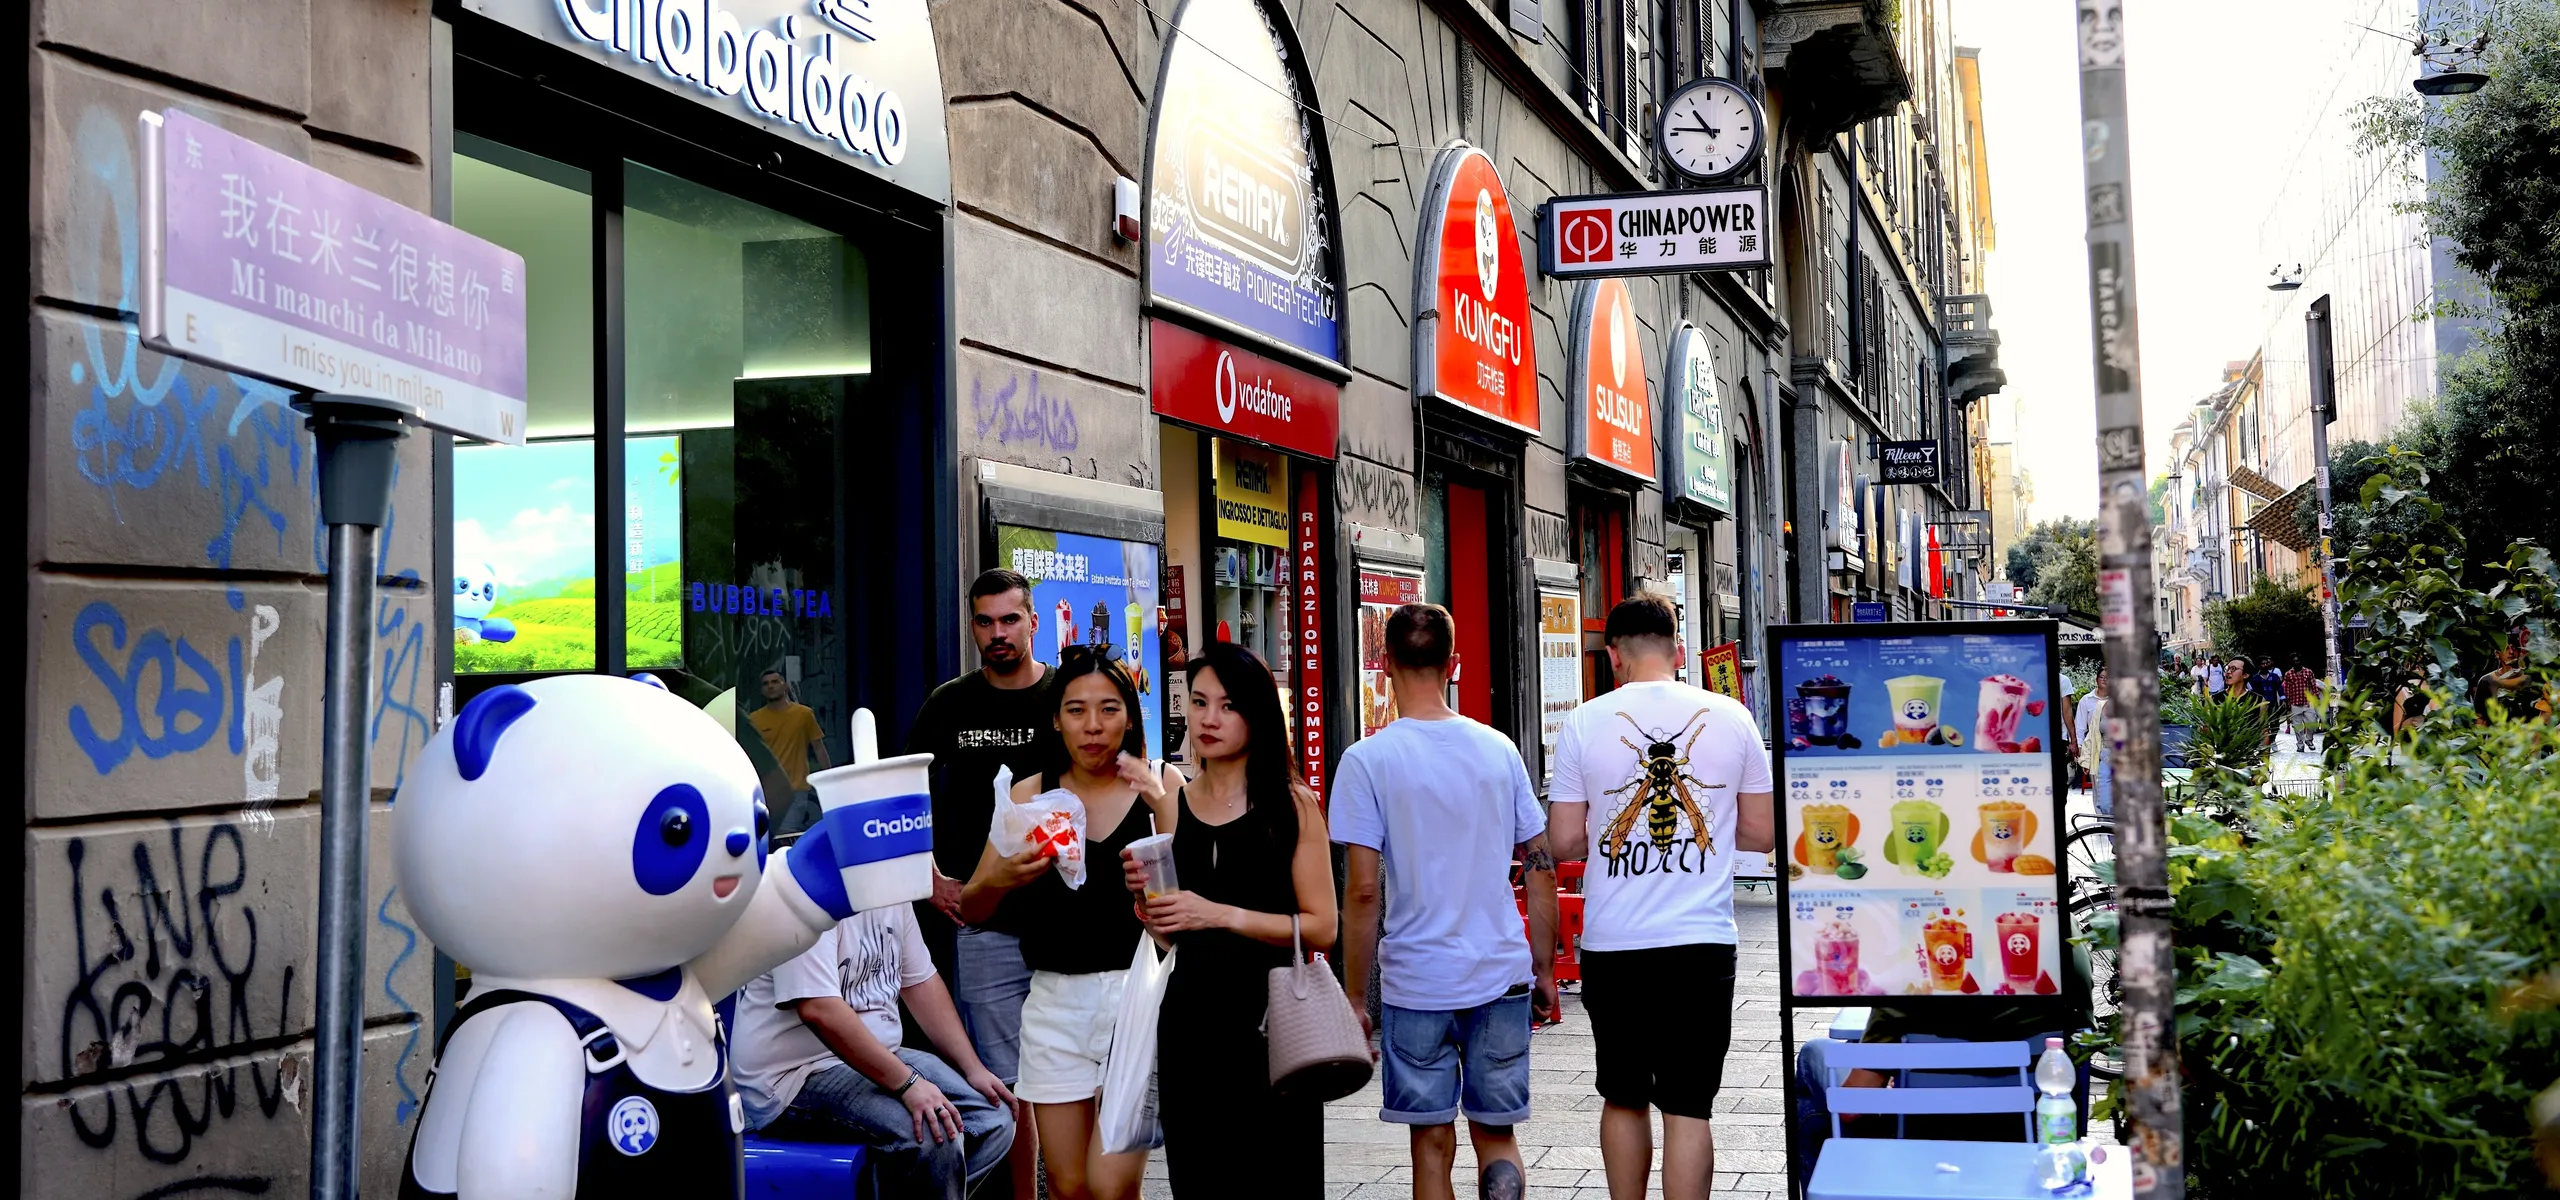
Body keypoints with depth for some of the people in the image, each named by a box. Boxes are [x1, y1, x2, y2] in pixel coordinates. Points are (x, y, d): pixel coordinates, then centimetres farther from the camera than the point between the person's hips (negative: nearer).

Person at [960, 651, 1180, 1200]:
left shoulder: (1162, 784, 3)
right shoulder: (1031, 793, 7)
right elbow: (970, 910, 6)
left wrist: (1160, 806, -17)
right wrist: (1001, 877, -16)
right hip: (1055, 998, 3)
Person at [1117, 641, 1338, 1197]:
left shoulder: (1292, 805, -5)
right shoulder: (1170, 805, 8)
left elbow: (1321, 928, -10)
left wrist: (1222, 915, -19)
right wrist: (1145, 894, -5)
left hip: (1270, 1022, -4)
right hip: (1190, 1020, 4)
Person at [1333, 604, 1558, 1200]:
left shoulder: (1368, 759, -8)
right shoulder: (1499, 749, 3)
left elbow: (1363, 891, -11)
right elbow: (1540, 869, 6)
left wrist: (1355, 996, -3)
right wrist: (1544, 970, 16)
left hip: (1416, 983, -3)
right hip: (1502, 974, 3)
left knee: (1433, 1143, 7)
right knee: (1497, 1136, 13)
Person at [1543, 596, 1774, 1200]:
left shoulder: (1585, 722, -3)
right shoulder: (1730, 716, 0)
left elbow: (1563, 840, -2)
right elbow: (1762, 832, 6)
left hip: (1612, 945, 1)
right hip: (1702, 944, 0)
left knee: (1622, 1099, 16)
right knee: (1687, 1109, 1)